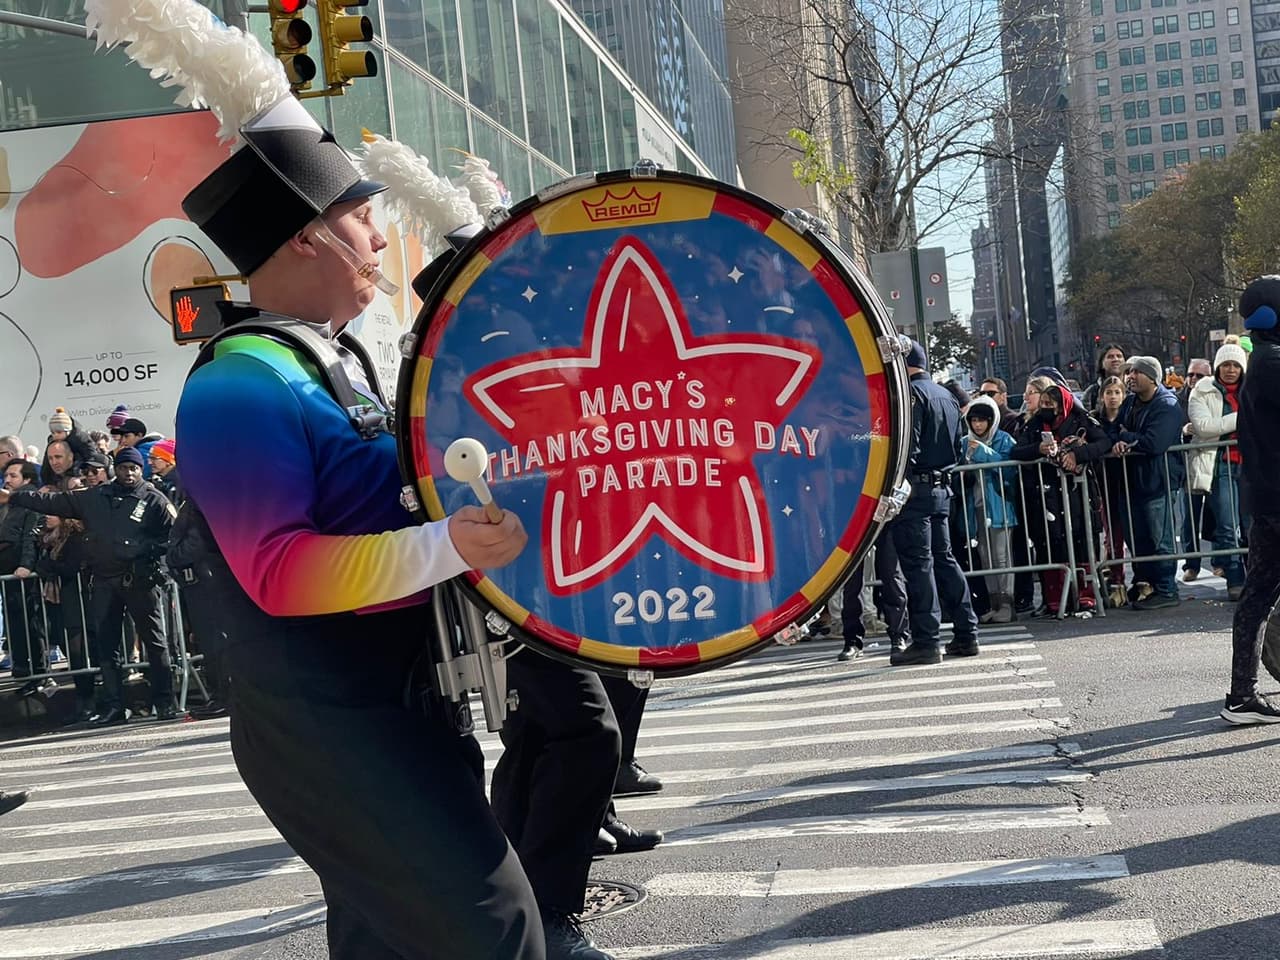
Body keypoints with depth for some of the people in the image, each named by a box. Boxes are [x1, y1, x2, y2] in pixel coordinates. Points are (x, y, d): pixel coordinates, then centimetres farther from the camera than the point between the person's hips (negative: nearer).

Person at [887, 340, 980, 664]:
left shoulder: (910, 393, -11)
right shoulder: (946, 395, 17)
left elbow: (907, 446, -20)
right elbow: (958, 447, 20)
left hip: (915, 488, -9)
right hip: (942, 488, 9)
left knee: (918, 564, -6)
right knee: (944, 558, 14)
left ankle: (926, 641, -6)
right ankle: (966, 634, 16)